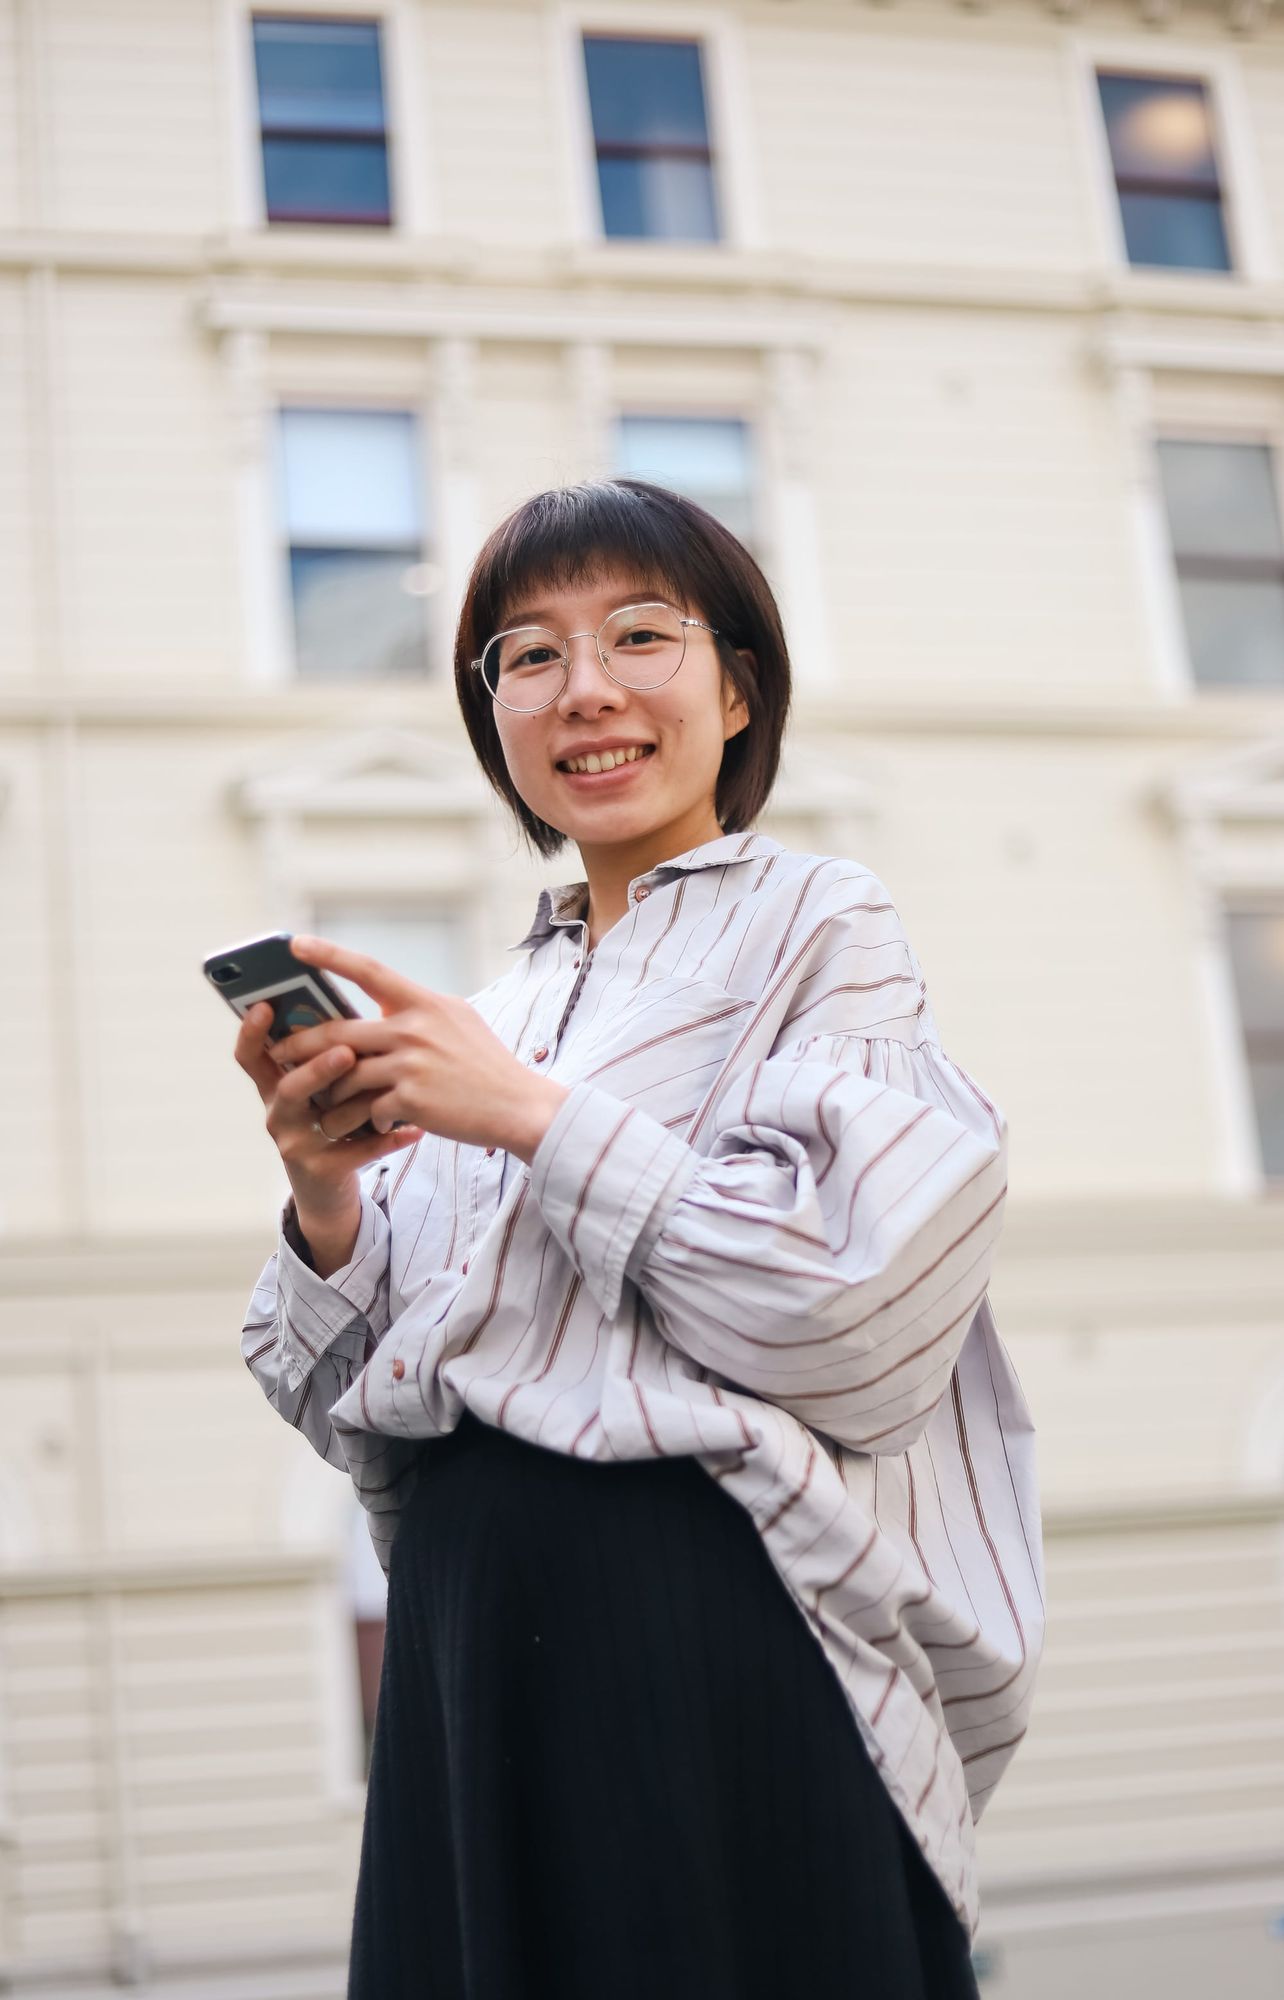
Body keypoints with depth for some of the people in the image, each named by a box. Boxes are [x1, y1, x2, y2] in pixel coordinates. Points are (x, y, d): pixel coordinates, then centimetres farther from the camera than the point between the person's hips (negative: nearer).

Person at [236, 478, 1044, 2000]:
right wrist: (324, 1203, -5)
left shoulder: (818, 930, 1)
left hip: (723, 1633, -5)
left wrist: (534, 1115, -13)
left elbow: (862, 1300, -15)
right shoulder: (481, 1025, 15)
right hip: (470, 1647, 5)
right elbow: (357, 1413, 13)